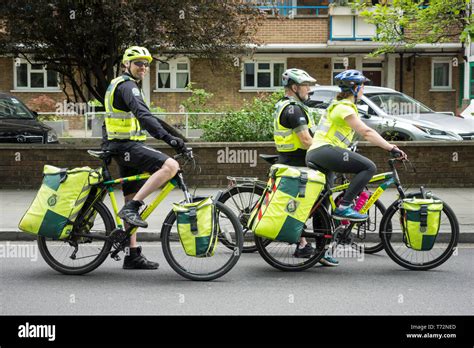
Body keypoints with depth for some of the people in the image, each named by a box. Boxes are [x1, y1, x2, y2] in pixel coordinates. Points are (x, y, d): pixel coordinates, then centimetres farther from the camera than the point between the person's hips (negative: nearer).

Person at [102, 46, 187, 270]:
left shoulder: (117, 85, 22)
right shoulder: (127, 86, -12)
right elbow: (143, 115, -29)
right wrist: (167, 137, -38)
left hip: (123, 149, 11)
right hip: (128, 146, -11)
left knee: (132, 201, 10)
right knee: (170, 166, -27)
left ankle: (133, 256, 13)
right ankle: (131, 208, -25)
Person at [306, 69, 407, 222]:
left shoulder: (338, 105, 25)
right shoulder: (345, 108, -8)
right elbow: (366, 132, -16)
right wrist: (391, 148, -17)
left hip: (313, 155, 11)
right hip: (324, 151, -11)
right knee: (369, 167, -17)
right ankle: (343, 207, -23)